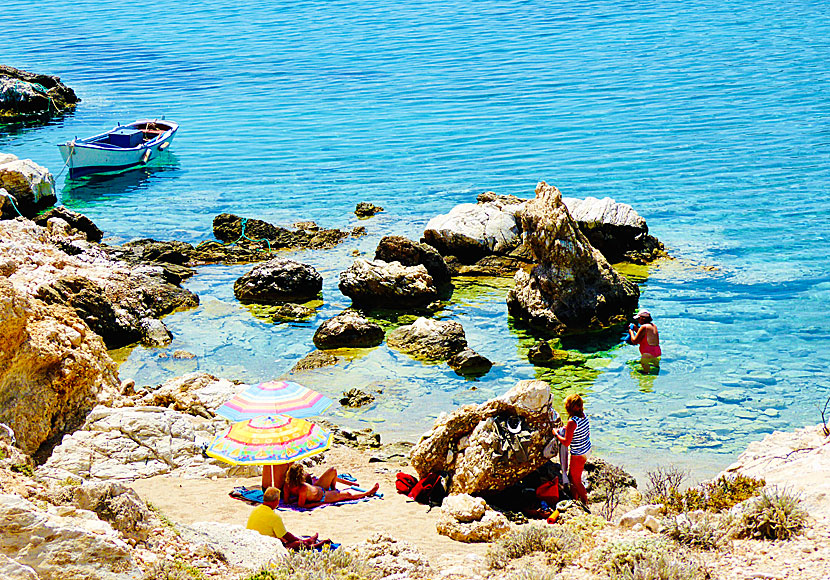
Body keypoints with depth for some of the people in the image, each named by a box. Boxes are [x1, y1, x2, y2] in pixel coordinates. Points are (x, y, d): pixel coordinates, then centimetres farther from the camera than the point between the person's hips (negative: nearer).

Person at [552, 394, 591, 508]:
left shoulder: (572, 422, -27)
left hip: (578, 455, -8)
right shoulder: (584, 416, -2)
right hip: (587, 450, 8)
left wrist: (556, 434, -6)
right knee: (571, 476, 24)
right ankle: (575, 498, 37)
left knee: (576, 480, 9)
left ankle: (585, 503, 17)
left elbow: (566, 442, -22)